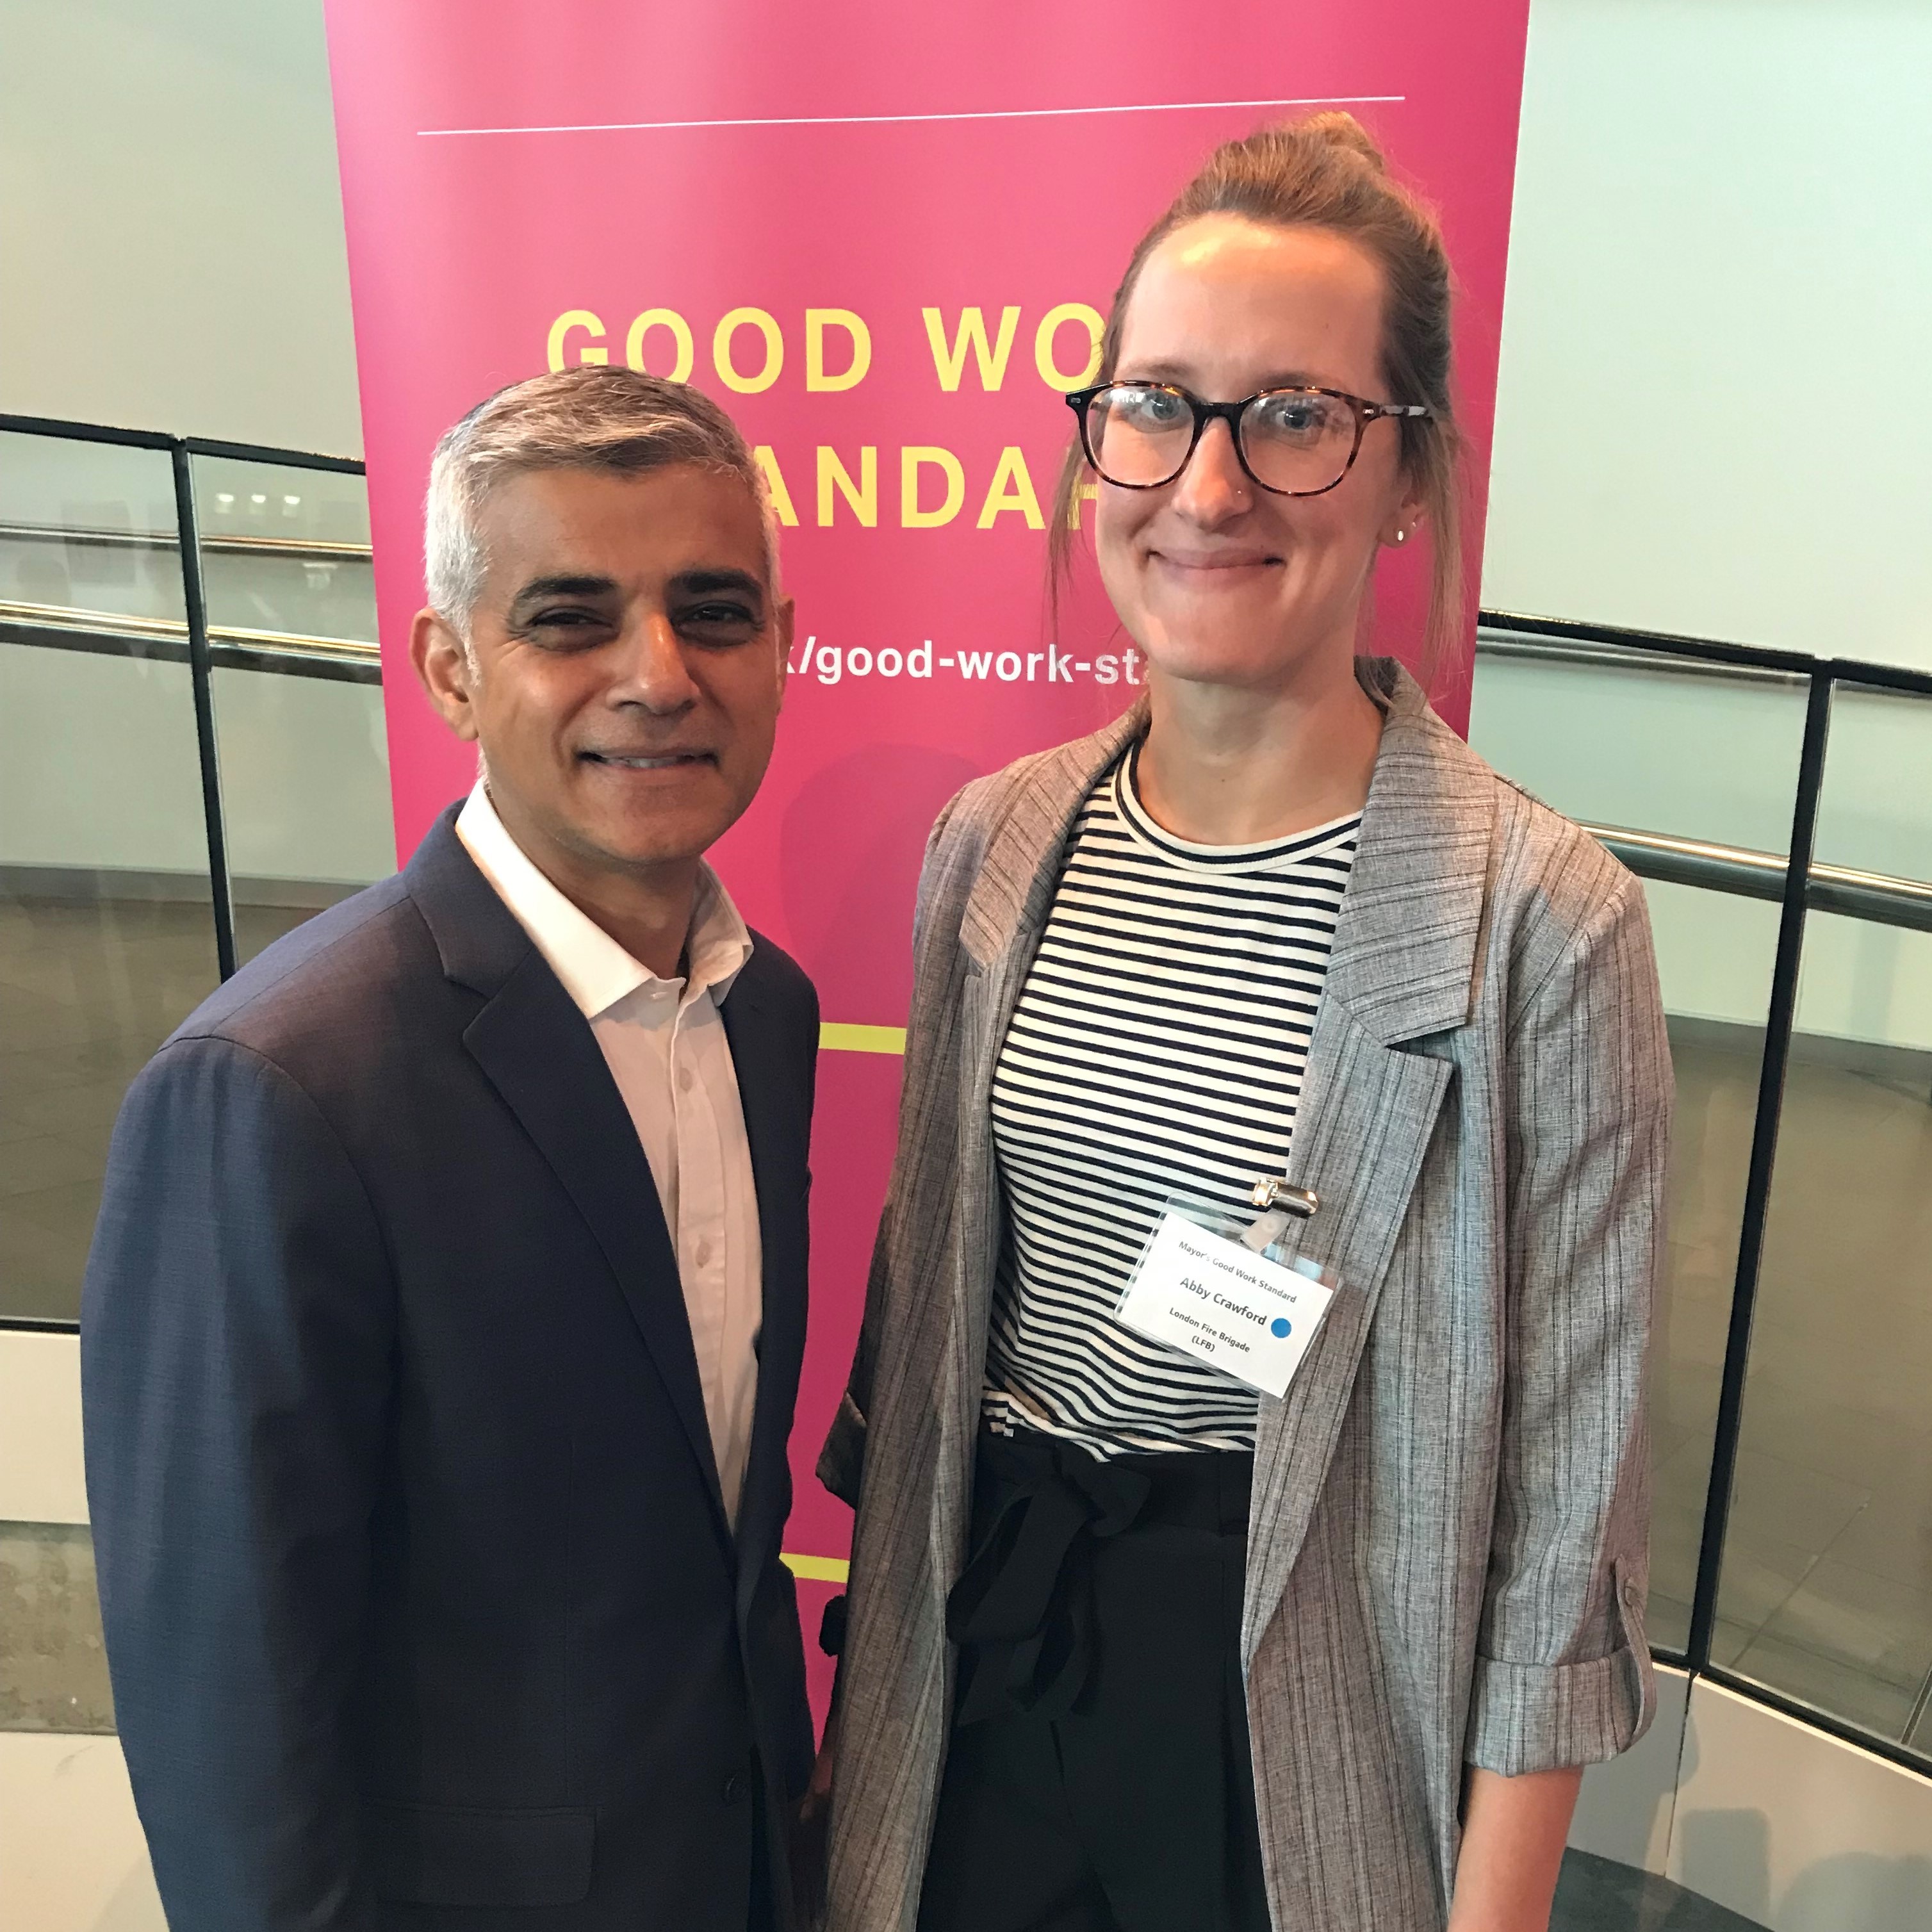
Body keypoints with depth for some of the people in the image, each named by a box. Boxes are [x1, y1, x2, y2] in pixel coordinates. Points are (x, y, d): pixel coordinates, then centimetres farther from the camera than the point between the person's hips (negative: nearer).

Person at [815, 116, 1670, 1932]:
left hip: (1308, 1688, -3)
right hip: (986, 1637, 4)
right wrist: (881, 1620, 10)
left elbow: (1564, 1483, -12)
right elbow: (921, 1279, 5)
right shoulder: (995, 843, -5)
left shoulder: (1544, 919, -19)